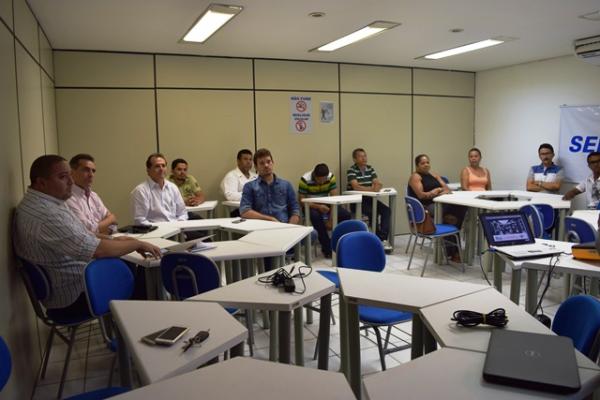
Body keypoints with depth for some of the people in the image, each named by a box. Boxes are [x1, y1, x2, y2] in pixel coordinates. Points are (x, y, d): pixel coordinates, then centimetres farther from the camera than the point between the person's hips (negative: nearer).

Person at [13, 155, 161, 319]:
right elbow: (98, 250, -30)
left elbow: (79, 235, 14)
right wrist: (138, 244, -16)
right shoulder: (46, 214, -30)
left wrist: (113, 240, 4)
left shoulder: (41, 203, 3)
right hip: (73, 298, -9)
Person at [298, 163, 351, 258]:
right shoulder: (305, 180, -20)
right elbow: (302, 200, -19)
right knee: (315, 216, -38)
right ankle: (327, 248, -25)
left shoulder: (331, 177, -11)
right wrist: (318, 207, -34)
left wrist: (331, 218, -24)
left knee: (346, 214, -21)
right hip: (311, 207, -3)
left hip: (326, 205, 3)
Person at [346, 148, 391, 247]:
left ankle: (383, 238, -20)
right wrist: (371, 188, -32)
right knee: (373, 212, -29)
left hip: (369, 199, 6)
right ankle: (380, 239, -16)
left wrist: (377, 186, -23)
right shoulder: (351, 170, -7)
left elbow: (378, 184, 3)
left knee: (386, 210, -17)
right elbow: (356, 187, -21)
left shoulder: (370, 169, 12)